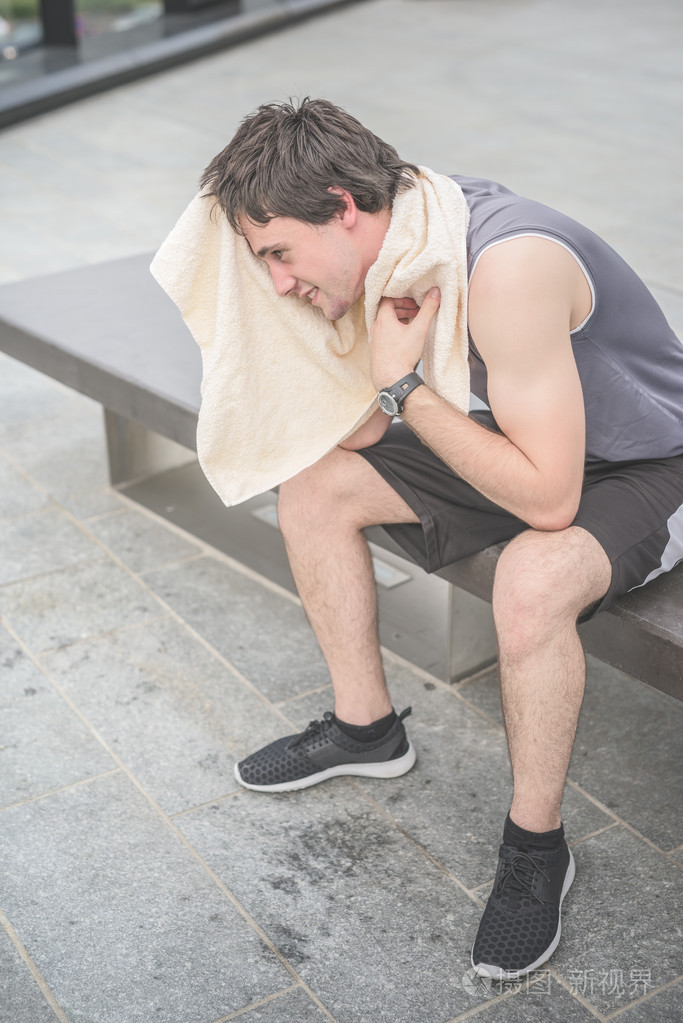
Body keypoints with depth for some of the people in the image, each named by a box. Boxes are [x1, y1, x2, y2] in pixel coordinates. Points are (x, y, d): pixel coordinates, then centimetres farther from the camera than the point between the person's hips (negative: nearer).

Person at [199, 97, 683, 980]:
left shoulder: (507, 266, -35)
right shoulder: (403, 226, -9)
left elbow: (548, 497, -34)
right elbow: (359, 432, -1)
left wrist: (401, 386, -28)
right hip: (531, 441, 8)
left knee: (531, 580, -39)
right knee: (313, 487, 2)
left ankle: (536, 848, -12)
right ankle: (366, 729, 18)